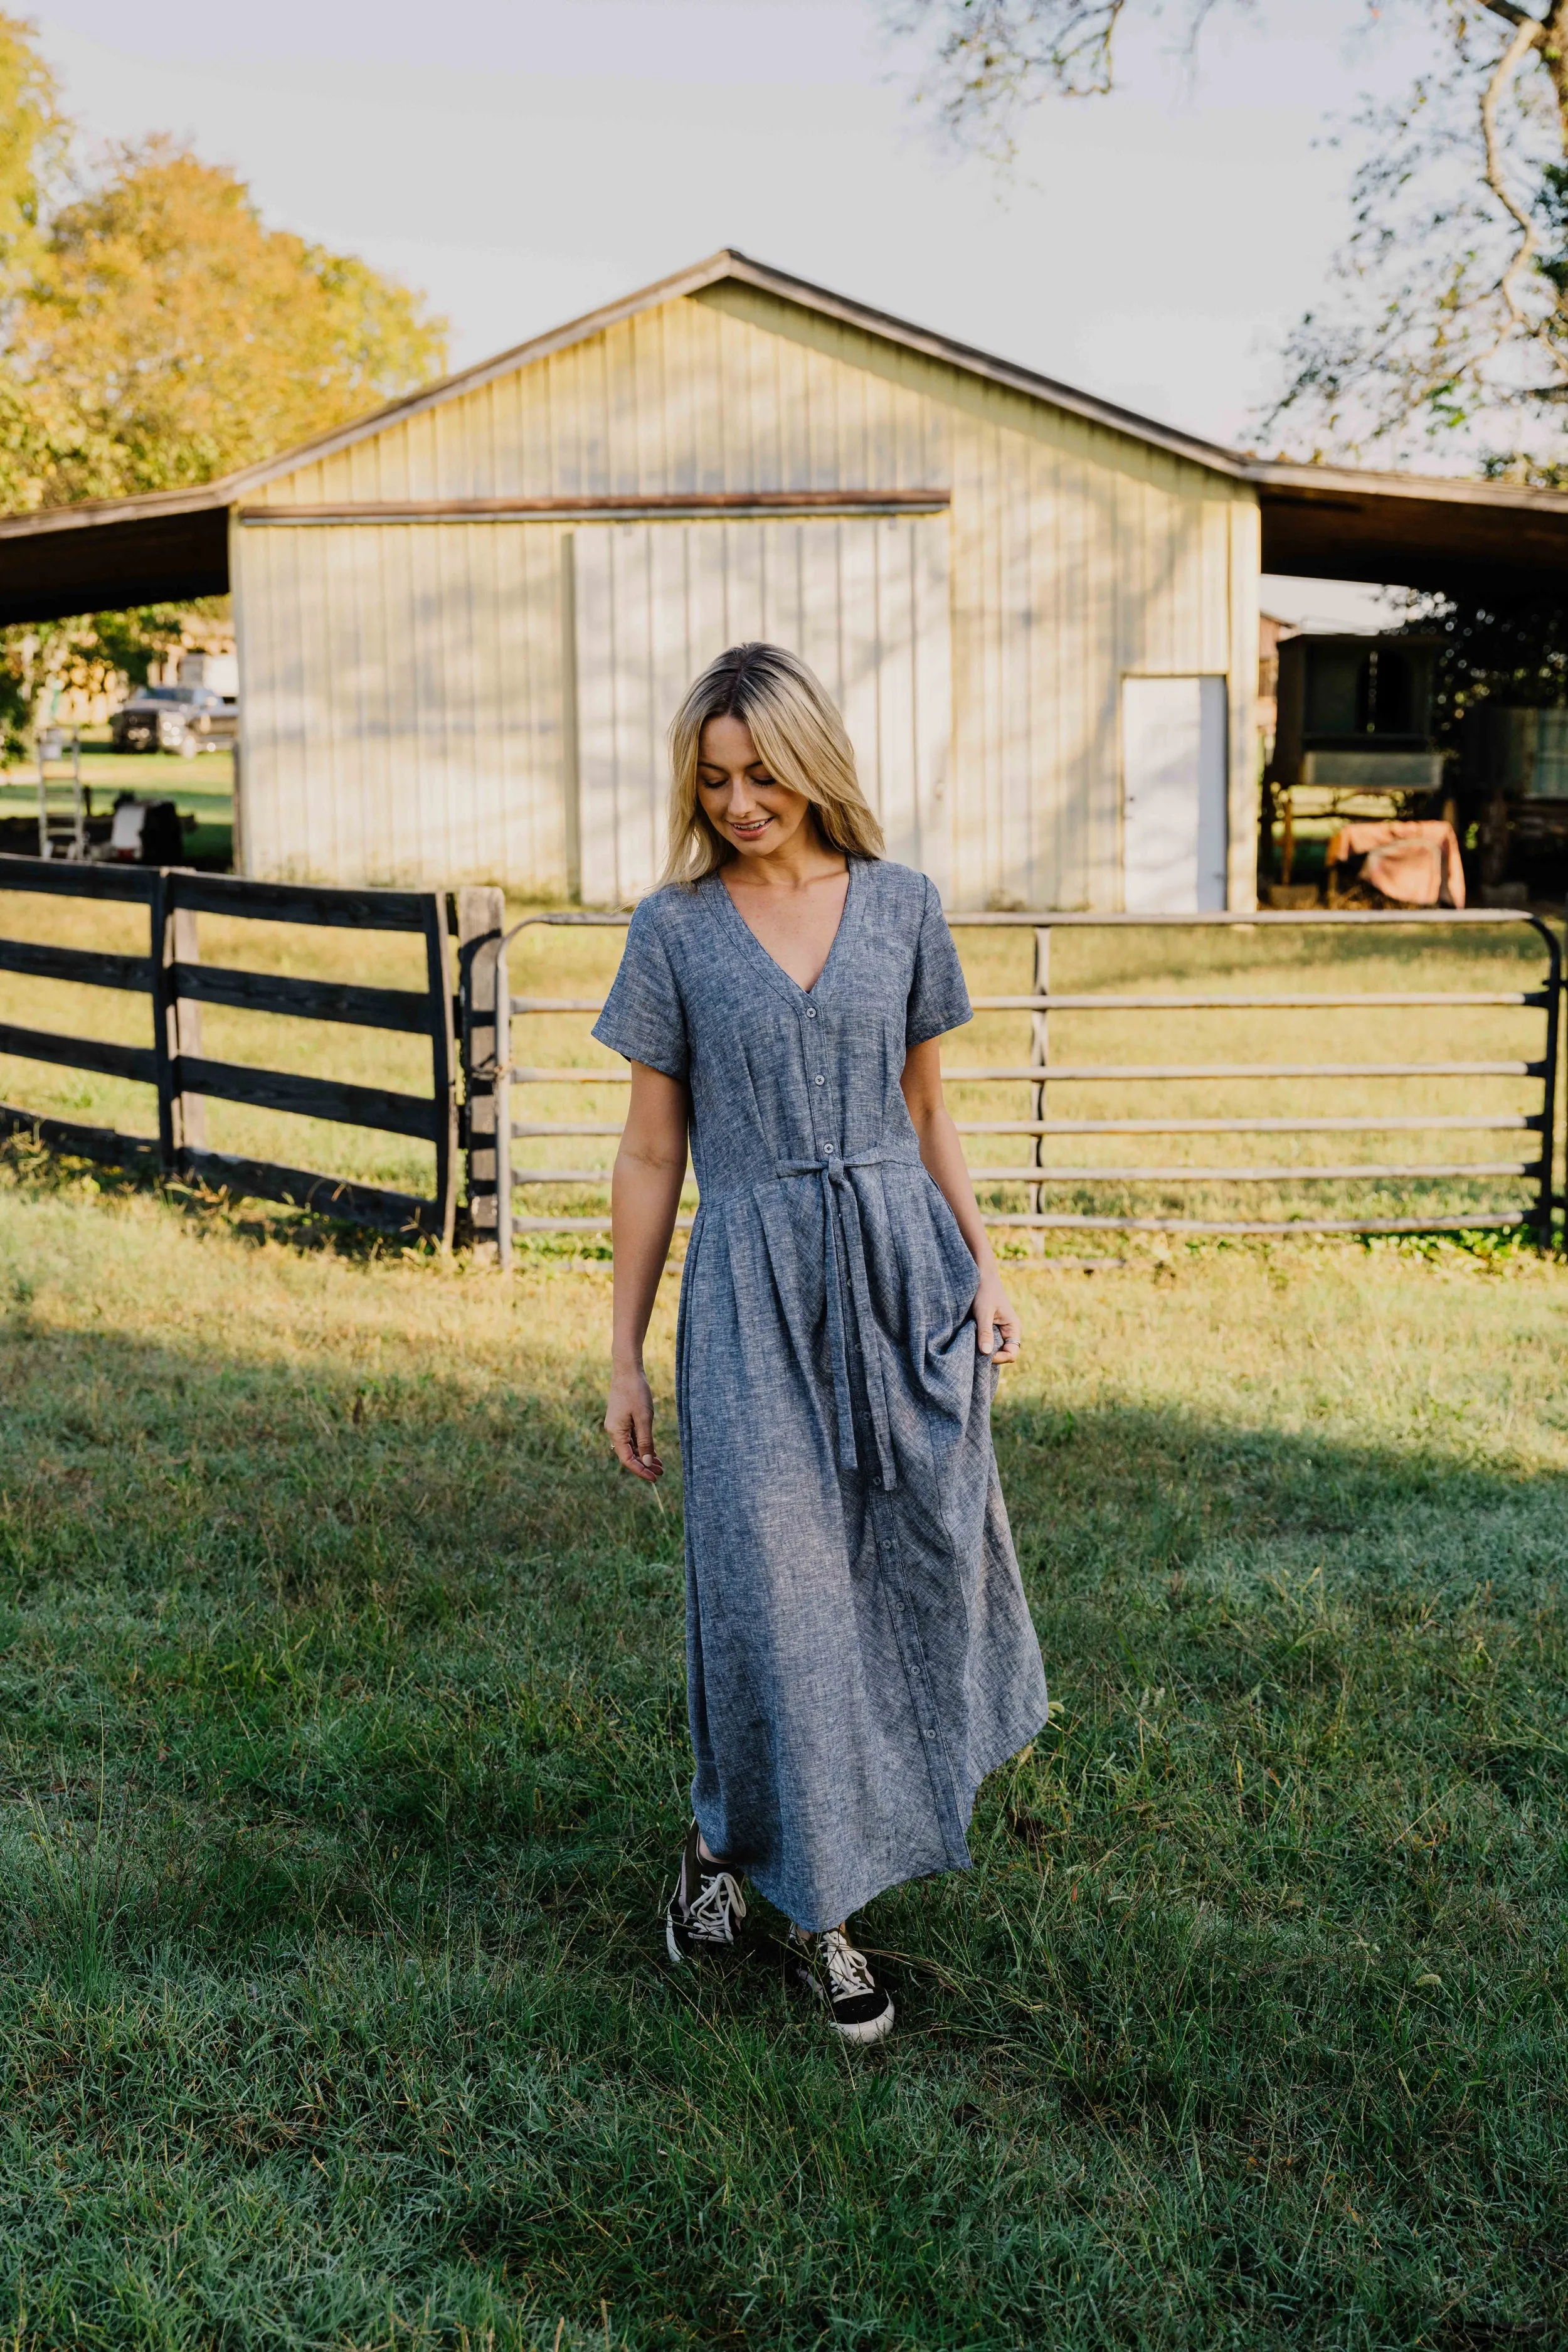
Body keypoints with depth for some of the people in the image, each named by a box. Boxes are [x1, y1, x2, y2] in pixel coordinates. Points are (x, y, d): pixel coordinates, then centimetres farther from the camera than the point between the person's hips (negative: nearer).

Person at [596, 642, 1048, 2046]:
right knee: (777, 1583, -4)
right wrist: (625, 1357, 3)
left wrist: (983, 1267, 7)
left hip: (901, 1265, 3)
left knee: (924, 1550, 8)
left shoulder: (901, 906, 6)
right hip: (752, 1285, -3)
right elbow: (652, 1154, 4)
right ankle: (813, 1905, 17)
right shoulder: (675, 929, 2)